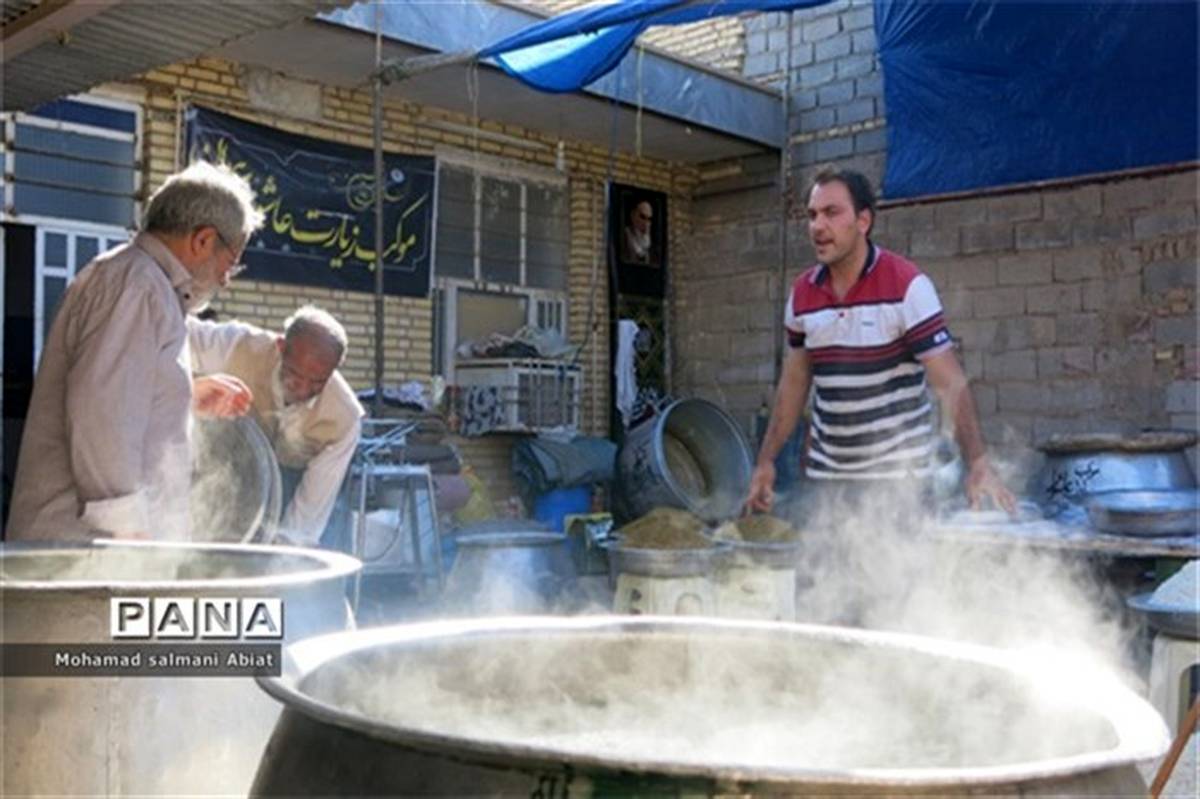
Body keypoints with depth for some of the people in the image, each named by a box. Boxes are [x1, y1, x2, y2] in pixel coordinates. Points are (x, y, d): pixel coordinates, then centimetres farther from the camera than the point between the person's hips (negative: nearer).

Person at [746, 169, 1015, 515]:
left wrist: (978, 465, -25)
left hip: (899, 476, -4)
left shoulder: (907, 286, -12)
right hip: (825, 474, 4)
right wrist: (765, 461, 11)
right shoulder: (802, 294, 3)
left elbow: (951, 383, -15)